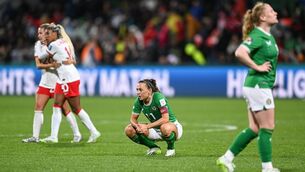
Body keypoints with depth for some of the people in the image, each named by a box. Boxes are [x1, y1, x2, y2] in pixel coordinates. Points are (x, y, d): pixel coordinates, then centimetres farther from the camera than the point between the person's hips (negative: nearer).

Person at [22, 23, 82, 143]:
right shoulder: (38, 45, 3)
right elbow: (38, 64, -6)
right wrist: (50, 65, -23)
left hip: (58, 81, -5)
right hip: (45, 81, 5)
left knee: (65, 109, -4)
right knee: (38, 107, 0)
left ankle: (77, 134, 7)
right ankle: (35, 136, 4)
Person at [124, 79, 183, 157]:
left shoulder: (158, 97, -25)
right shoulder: (139, 101, -8)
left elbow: (165, 119, -32)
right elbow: (133, 119, 2)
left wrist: (147, 126, -33)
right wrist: (137, 126, -22)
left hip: (173, 126, -6)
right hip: (156, 130, 6)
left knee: (165, 128, -43)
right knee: (129, 130, -10)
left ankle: (171, 148, -9)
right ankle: (154, 148, 8)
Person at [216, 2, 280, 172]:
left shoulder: (269, 36, 13)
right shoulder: (257, 36, -15)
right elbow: (240, 53, -30)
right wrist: (257, 67, -20)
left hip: (263, 86, 9)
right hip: (258, 85, -9)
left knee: (254, 129, 10)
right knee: (268, 127, -4)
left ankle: (227, 158, 15)